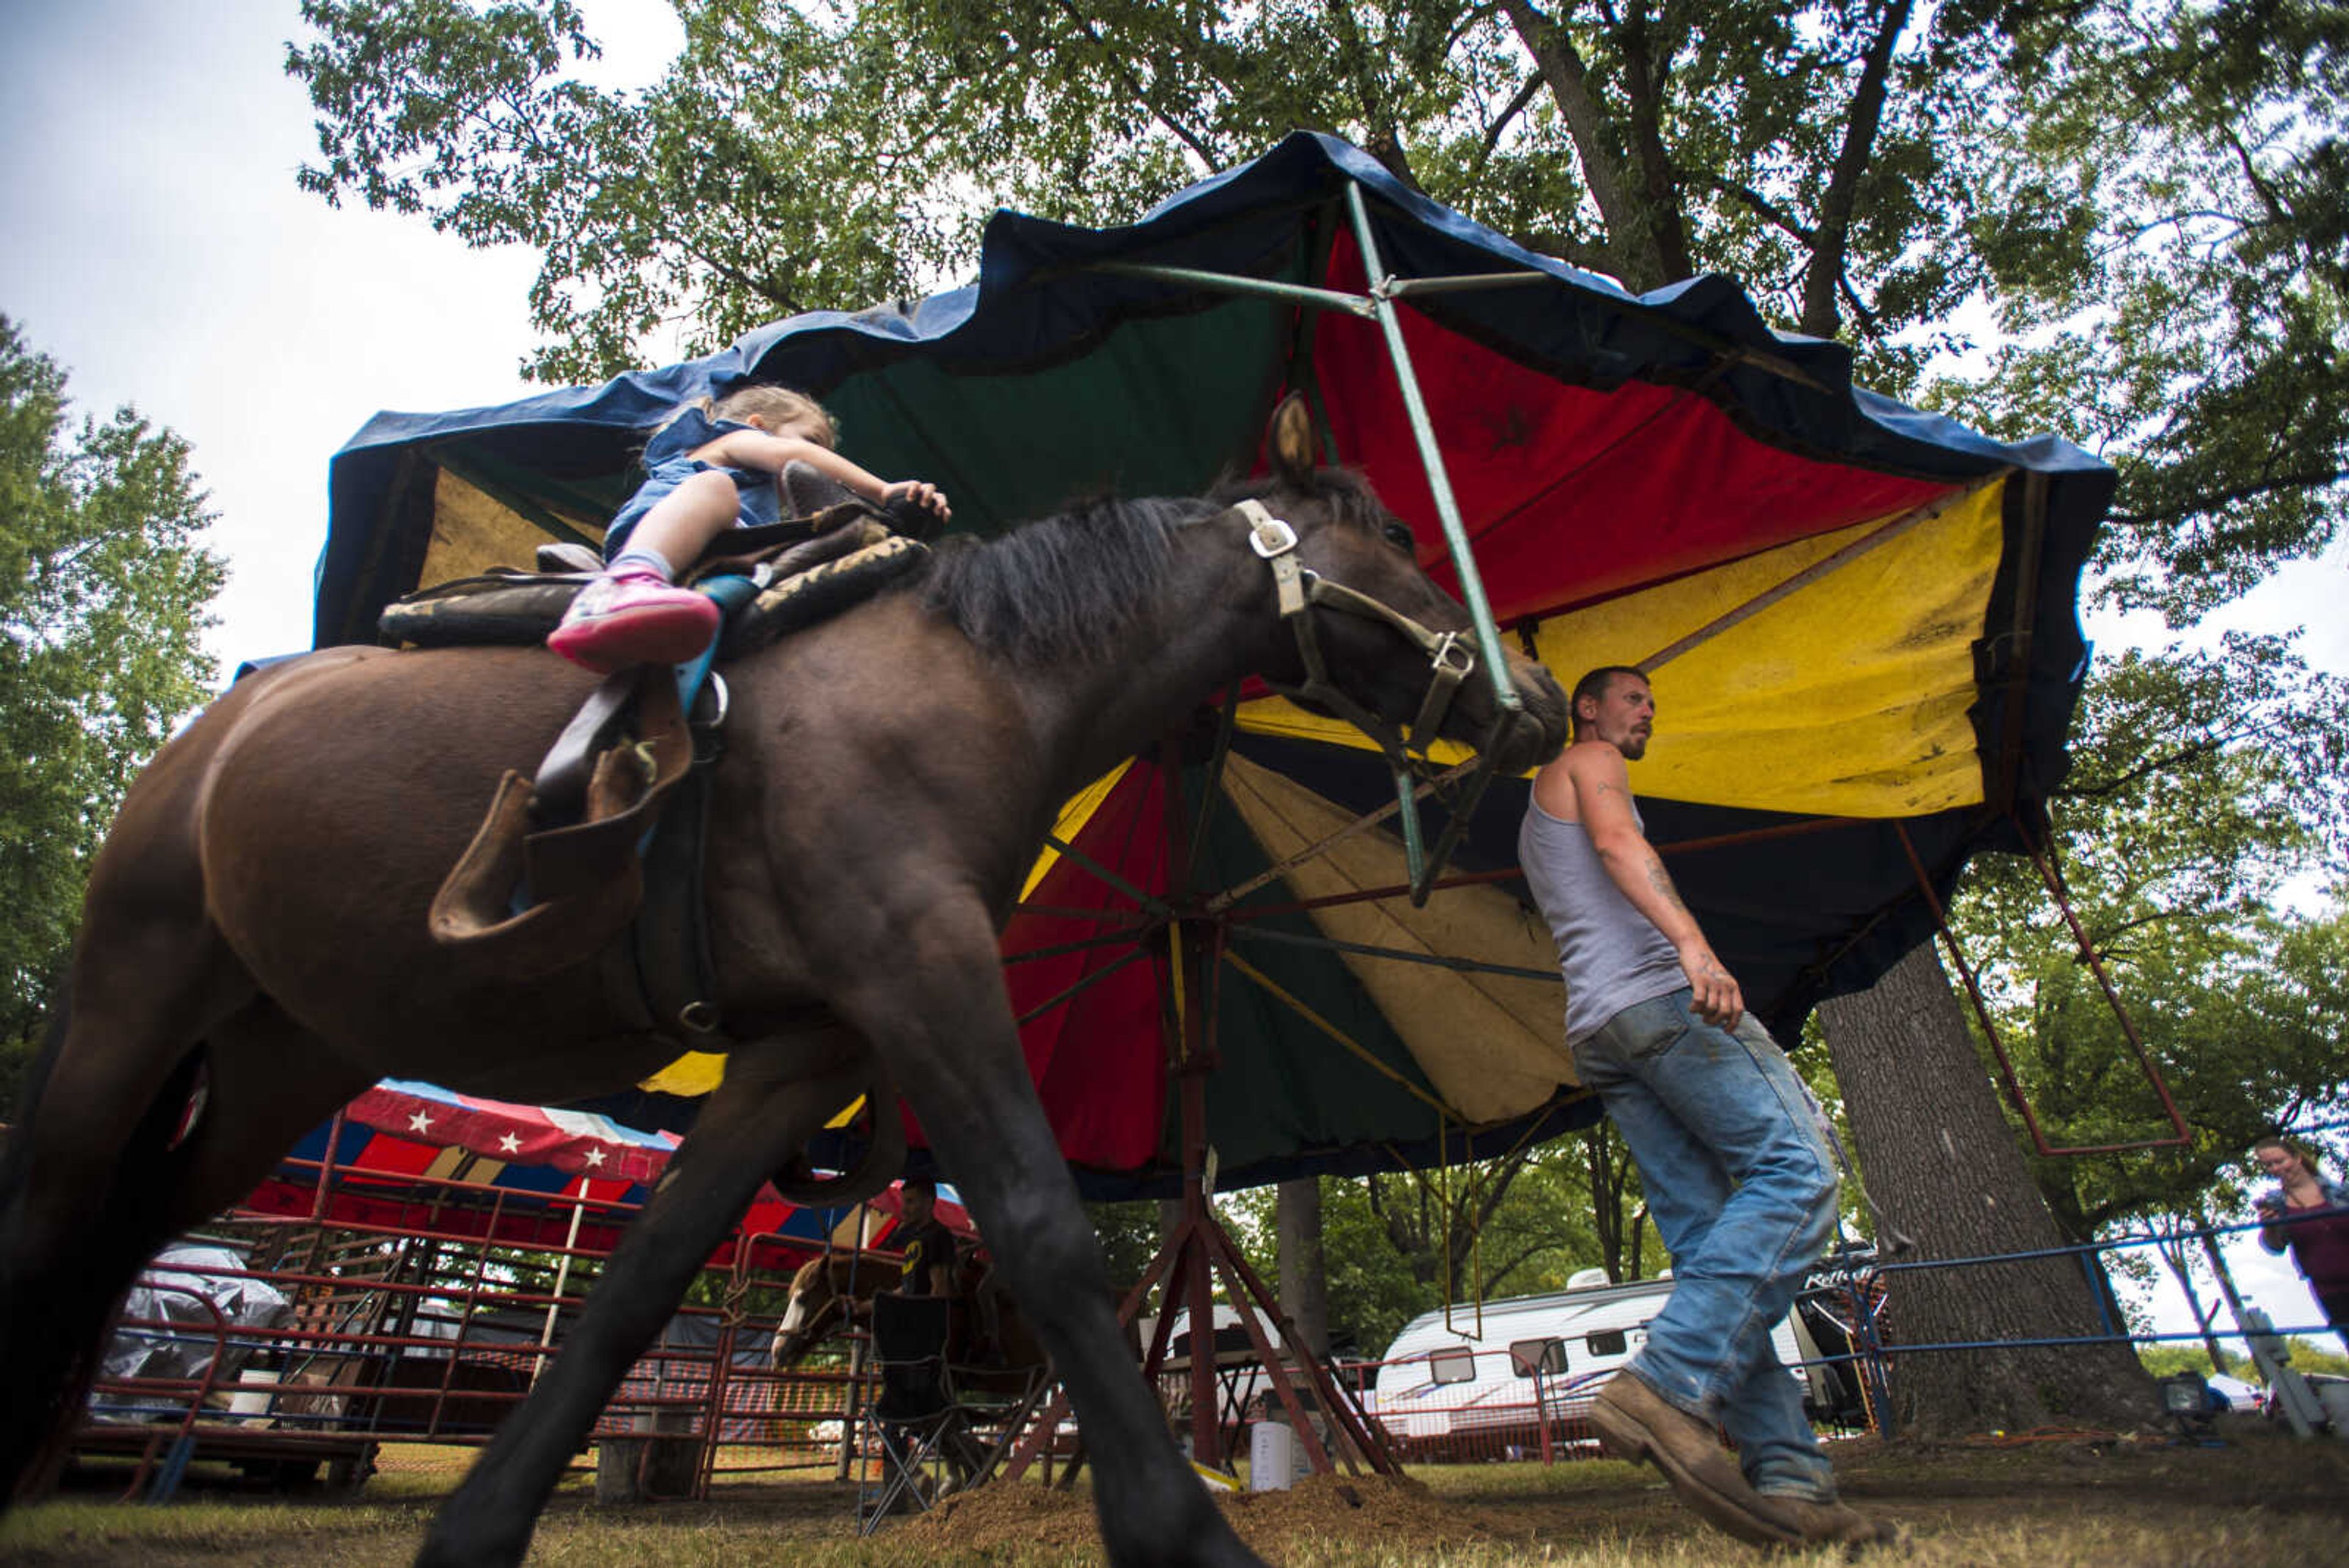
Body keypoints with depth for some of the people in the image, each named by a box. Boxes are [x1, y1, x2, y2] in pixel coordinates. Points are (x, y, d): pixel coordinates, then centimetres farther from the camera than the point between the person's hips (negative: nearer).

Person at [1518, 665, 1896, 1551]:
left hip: (1595, 1033, 9)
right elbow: (1618, 843, -11)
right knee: (1794, 1171, -16)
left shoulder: (1539, 816, 37)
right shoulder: (1586, 762, 11)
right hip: (1656, 993, -9)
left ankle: (1786, 1480, -8)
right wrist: (1692, 942, -25)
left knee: (1710, 1244, 0)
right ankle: (1669, 1385, -29)